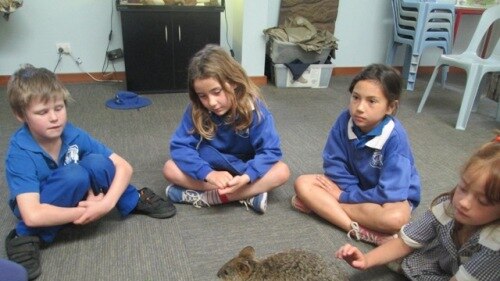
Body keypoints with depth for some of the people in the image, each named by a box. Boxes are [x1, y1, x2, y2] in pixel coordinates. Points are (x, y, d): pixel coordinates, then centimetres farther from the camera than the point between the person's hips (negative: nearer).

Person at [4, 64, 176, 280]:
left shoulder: (73, 135, -18)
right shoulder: (20, 154, -29)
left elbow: (124, 167, -17)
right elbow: (32, 216, -39)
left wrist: (106, 204, -30)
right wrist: (83, 212, -30)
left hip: (79, 197, 4)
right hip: (46, 210, -3)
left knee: (97, 163, -26)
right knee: (75, 175, -34)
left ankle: (135, 202, -2)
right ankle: (26, 238, -17)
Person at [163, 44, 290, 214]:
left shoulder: (254, 108, -22)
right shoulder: (196, 110, -17)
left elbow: (270, 151, -24)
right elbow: (179, 146, -21)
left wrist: (245, 177, -41)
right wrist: (208, 173, -37)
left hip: (243, 170, -1)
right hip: (211, 168, 2)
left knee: (281, 172, -28)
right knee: (170, 169, -22)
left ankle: (204, 196, -28)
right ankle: (247, 194, -26)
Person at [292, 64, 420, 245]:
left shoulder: (395, 137, -28)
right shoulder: (345, 120, -17)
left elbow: (389, 192, -29)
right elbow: (334, 162, -8)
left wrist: (344, 196, -21)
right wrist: (350, 190, -22)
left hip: (392, 194, -5)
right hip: (354, 185, 5)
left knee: (395, 218, -38)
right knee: (303, 184, -17)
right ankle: (360, 231, -28)